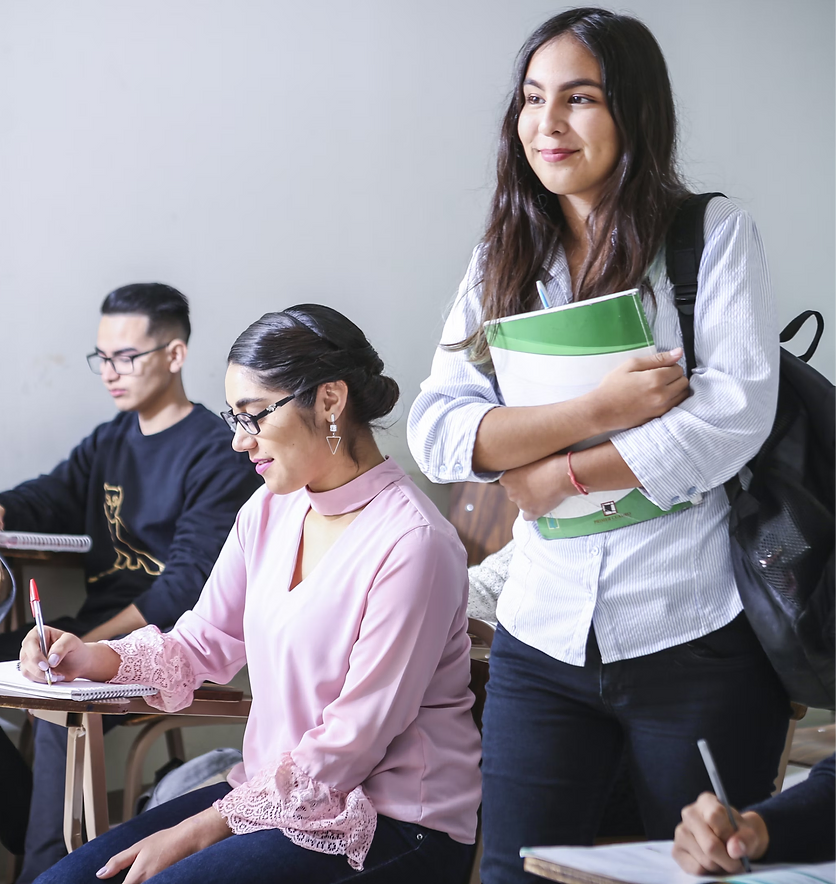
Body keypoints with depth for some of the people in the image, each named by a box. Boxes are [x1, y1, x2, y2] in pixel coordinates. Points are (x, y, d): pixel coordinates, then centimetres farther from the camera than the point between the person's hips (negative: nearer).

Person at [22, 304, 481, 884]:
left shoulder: (411, 542, -19)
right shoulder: (270, 510, 7)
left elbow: (353, 742, -19)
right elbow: (204, 643, 15)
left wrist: (201, 830, -17)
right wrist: (95, 659, -5)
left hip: (395, 827, -7)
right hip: (276, 790, 8)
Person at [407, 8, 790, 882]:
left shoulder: (714, 235, -1)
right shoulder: (502, 263, 9)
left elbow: (736, 412, -13)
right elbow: (436, 430, -2)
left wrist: (561, 473, -10)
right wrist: (595, 408, -15)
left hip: (695, 636, -3)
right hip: (544, 638, 3)